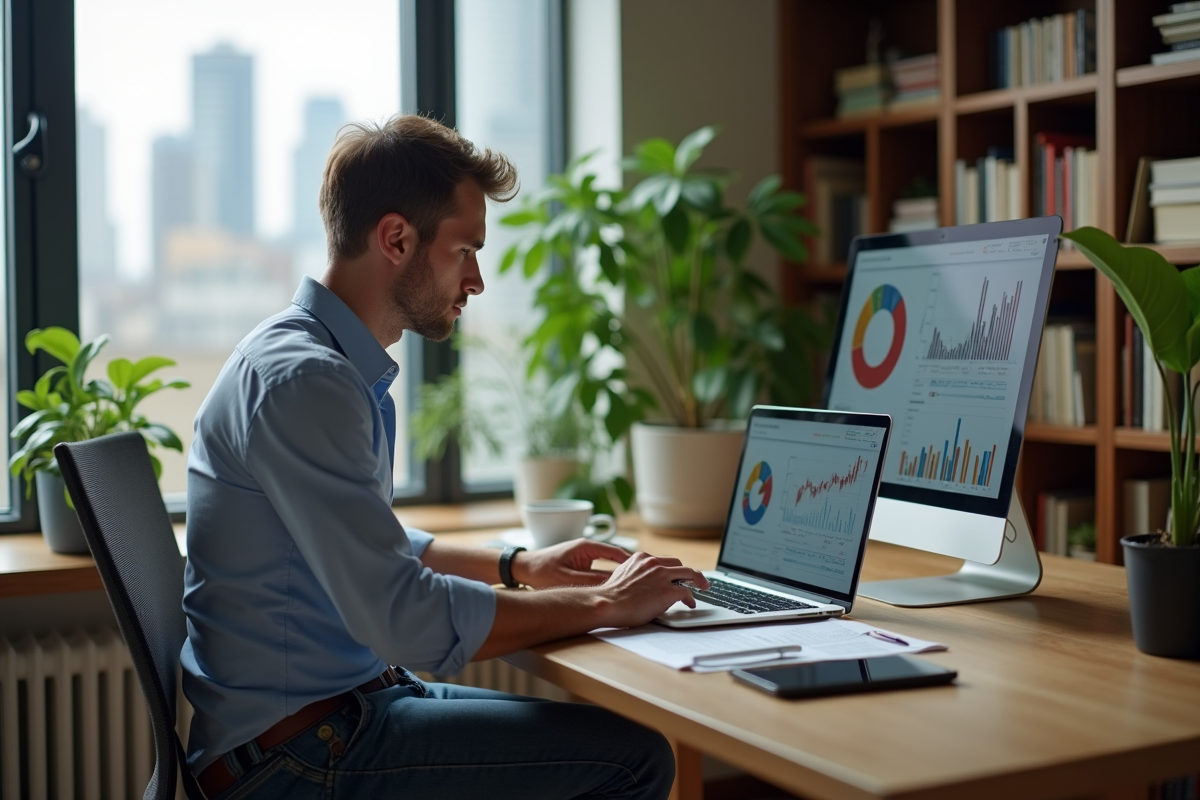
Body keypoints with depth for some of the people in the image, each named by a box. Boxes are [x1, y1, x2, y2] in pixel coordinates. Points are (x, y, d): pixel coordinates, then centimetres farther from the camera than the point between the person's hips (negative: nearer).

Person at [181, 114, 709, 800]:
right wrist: (603, 604, -15)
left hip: (344, 705, 10)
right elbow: (407, 622, -26)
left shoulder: (344, 369, 12)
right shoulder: (300, 380, -21)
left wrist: (518, 566, 16)